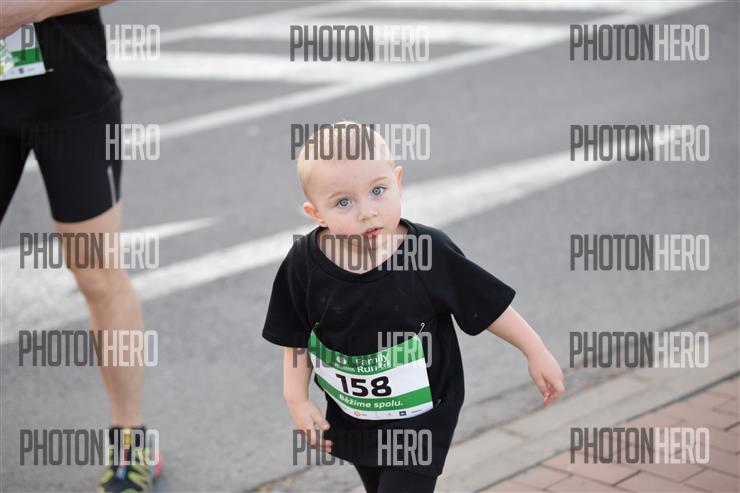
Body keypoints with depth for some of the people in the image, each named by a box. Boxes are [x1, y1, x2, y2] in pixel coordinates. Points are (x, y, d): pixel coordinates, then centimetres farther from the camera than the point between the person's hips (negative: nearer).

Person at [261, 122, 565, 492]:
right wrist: (296, 400, -6)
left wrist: (536, 352, -4)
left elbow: (488, 305, -10)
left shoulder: (428, 252, -22)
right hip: (351, 421, 3)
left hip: (419, 418, -3)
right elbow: (296, 338, -2)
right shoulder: (304, 265, -17)